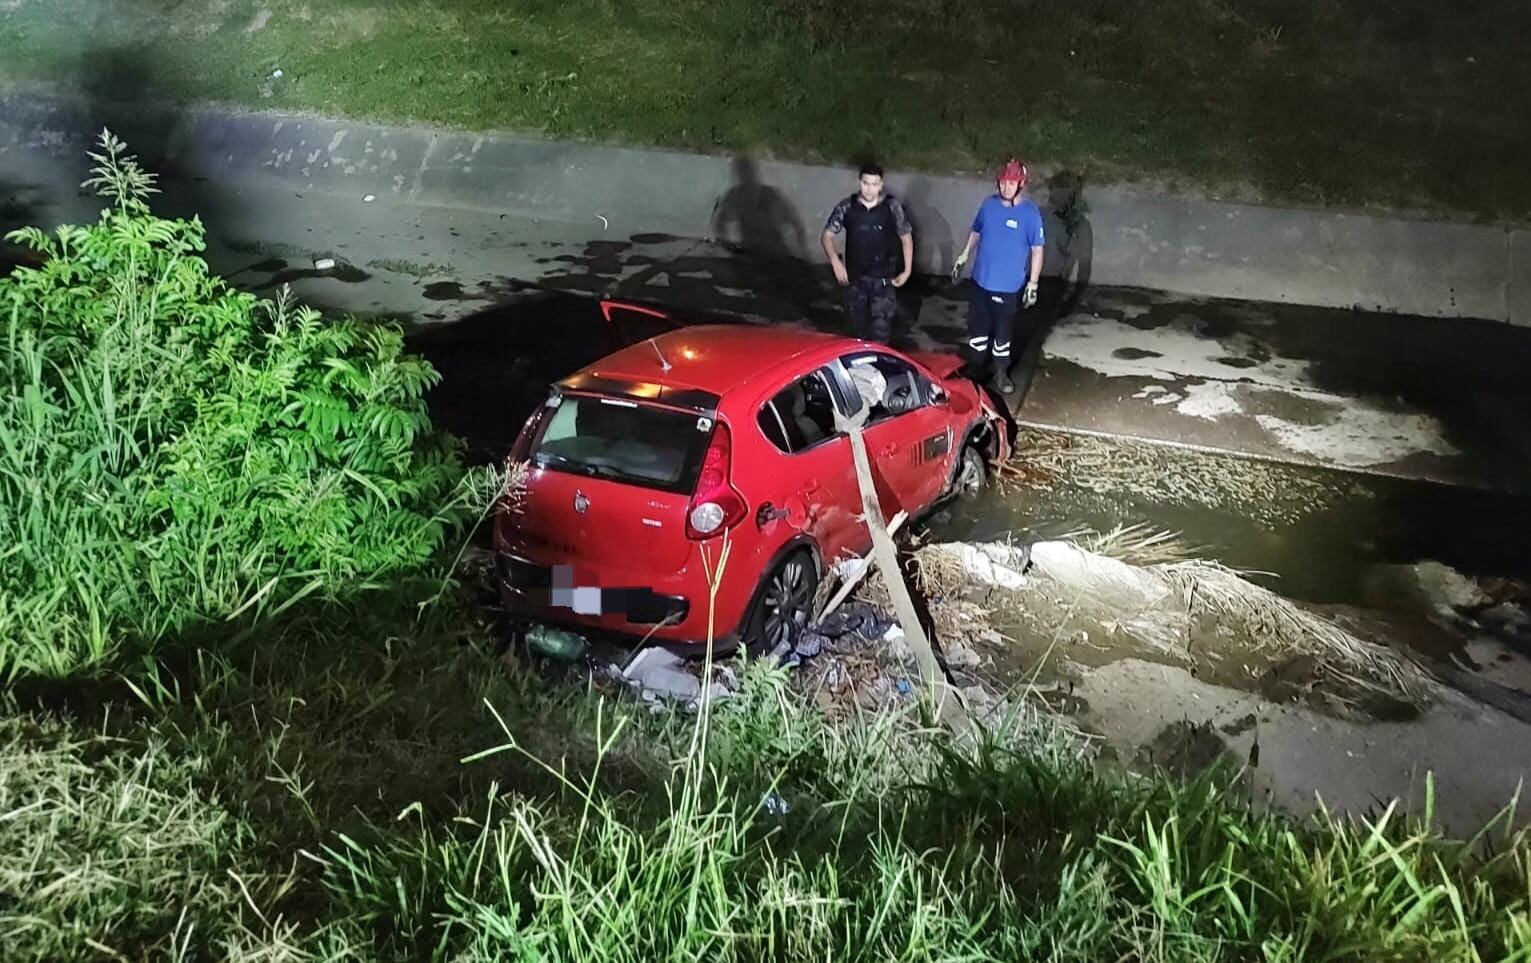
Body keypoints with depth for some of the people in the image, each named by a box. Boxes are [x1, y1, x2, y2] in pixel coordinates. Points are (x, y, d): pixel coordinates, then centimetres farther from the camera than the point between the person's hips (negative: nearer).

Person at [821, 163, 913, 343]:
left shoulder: (892, 206, -7)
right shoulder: (846, 207, -5)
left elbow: (906, 237, 3)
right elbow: (828, 235, -1)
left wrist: (907, 270, -2)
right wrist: (835, 261, -18)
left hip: (883, 279, -2)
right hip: (854, 277, 3)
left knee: (880, 333, -11)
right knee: (859, 329, 16)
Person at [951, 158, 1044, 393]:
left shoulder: (1030, 213, -14)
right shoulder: (988, 204, -1)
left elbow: (1037, 250, -9)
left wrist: (1033, 283, -10)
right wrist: (963, 258, 16)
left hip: (1008, 286, -4)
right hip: (980, 280, 4)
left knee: (1002, 331, 9)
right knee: (977, 327, 15)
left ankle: (1001, 373, 27)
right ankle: (976, 368, 32)